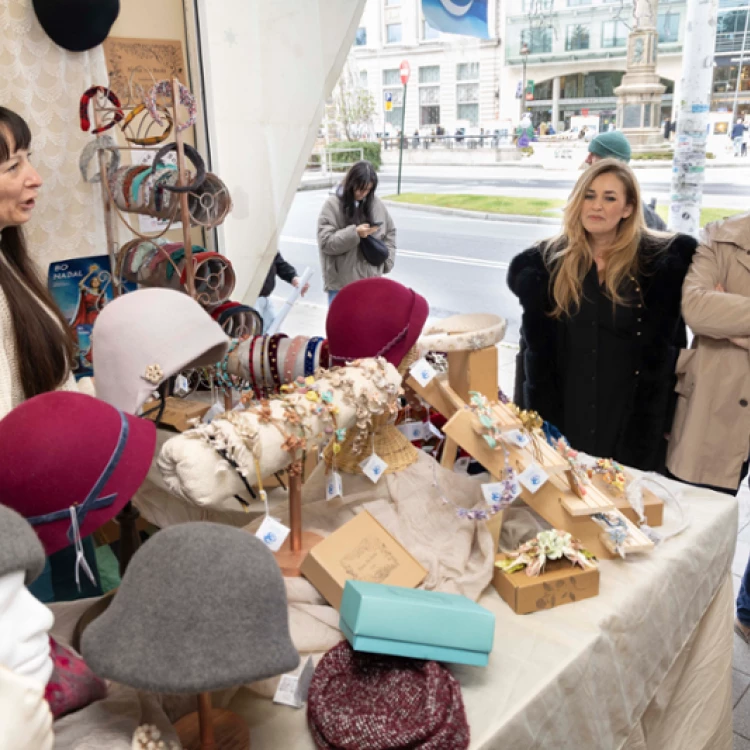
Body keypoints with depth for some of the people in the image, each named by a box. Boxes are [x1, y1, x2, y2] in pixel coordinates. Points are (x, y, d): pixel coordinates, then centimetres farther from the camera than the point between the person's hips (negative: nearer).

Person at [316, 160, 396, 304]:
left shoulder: (376, 204, 6)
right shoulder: (332, 205, -7)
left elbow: (389, 232, 17)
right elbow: (326, 242, -13)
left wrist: (385, 262, 5)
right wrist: (354, 233, -23)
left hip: (371, 279, 4)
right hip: (341, 283, -4)